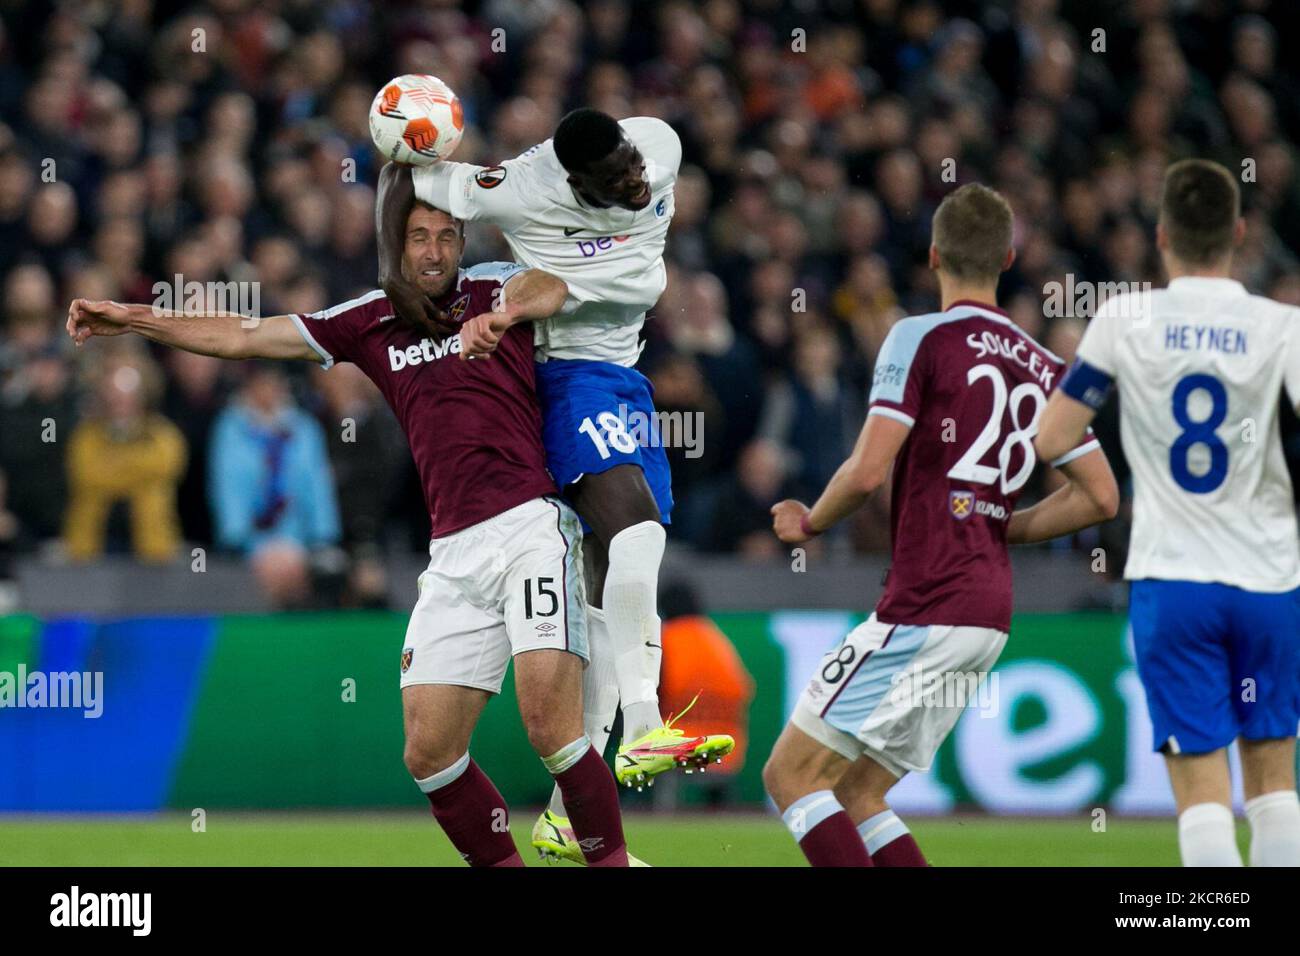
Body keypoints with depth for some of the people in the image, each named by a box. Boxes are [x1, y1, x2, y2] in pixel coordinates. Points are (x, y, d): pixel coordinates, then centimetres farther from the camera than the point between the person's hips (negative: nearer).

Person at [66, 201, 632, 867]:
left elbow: (550, 287, -16)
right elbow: (241, 337, 22)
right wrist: (129, 319, 21)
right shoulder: (371, 323, 18)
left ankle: (609, 859, -6)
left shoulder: (490, 288, 7)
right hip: (454, 555, 5)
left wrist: (504, 314, -38)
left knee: (550, 726, -20)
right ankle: (501, 865, 11)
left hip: (529, 527, -5)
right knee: (428, 752, -4)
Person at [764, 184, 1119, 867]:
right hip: (989, 613, 8)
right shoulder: (1043, 367, 14)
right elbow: (1099, 497, 13)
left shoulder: (921, 338, -6)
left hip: (925, 606, -8)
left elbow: (868, 470, -15)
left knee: (791, 774, -3)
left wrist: (810, 522, 5)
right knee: (855, 794, 14)